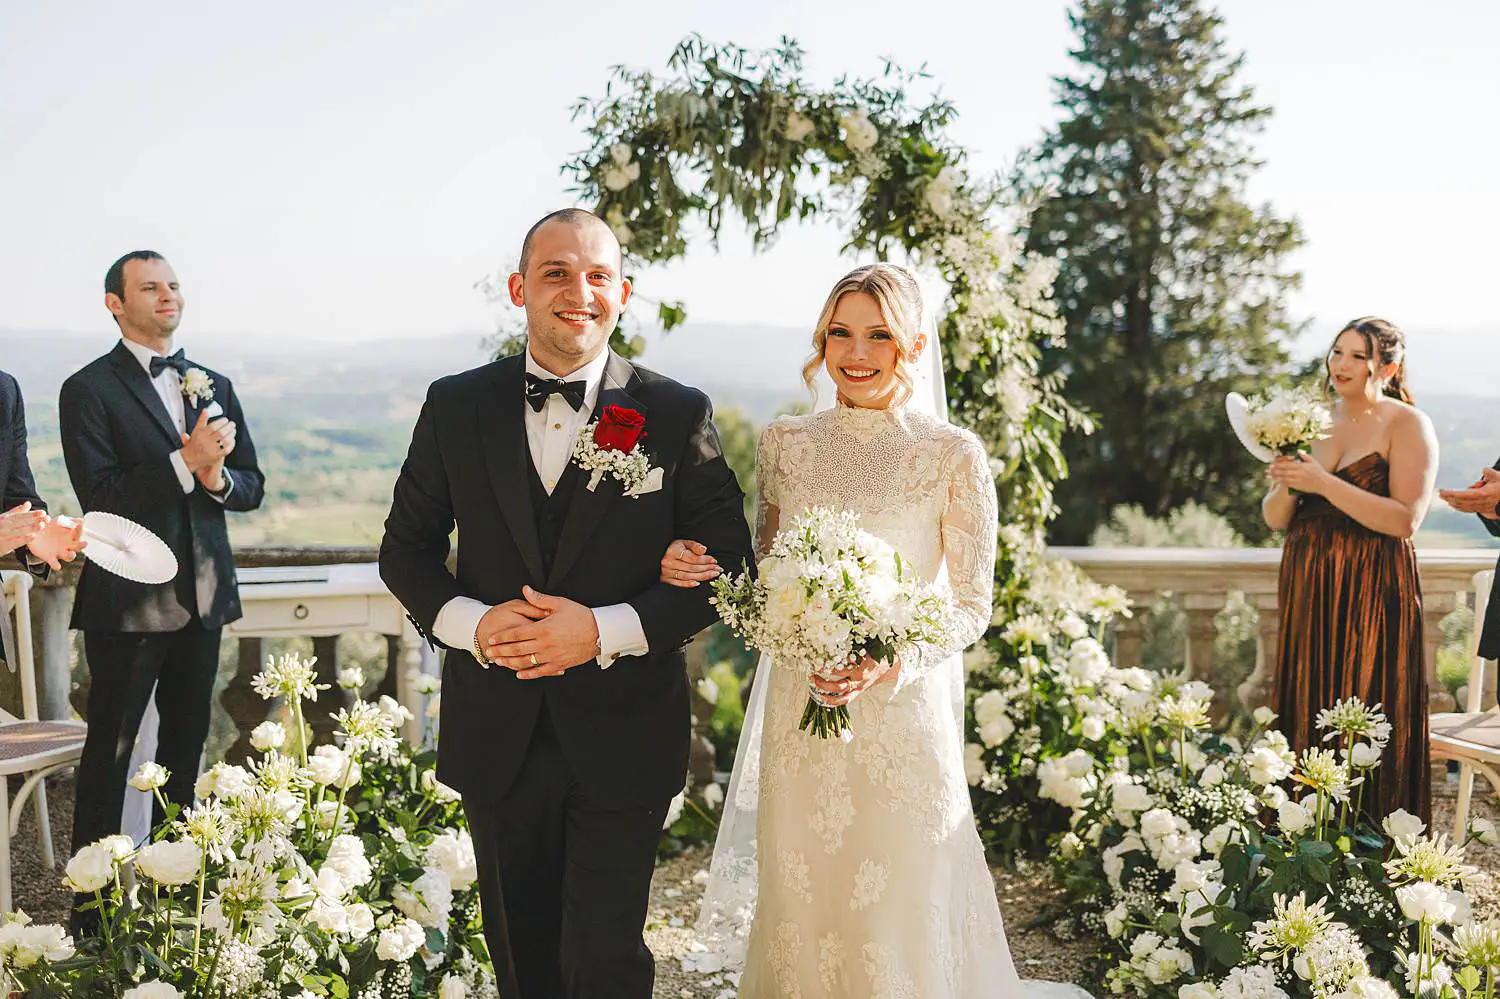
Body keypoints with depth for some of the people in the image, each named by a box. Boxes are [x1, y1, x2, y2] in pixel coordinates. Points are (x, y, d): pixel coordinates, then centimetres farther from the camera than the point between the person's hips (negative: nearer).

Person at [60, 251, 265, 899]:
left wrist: (217, 476, -12)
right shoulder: (89, 390, -6)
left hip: (202, 598, 6)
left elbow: (251, 487, 10)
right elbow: (100, 497, -16)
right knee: (110, 749, 3)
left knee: (187, 742, 15)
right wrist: (186, 462, -23)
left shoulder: (214, 386, 11)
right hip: (127, 601, -5)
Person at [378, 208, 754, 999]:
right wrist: (472, 622, -13)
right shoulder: (456, 406, 1)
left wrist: (607, 631, -18)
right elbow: (406, 549, 7)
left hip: (622, 741, -2)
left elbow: (727, 565, -5)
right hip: (497, 738, 3)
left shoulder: (678, 415, -6)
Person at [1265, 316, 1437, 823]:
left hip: (1373, 594, -5)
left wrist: (1323, 483, -19)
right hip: (1306, 591, 5)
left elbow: (1405, 519, -15)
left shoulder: (1407, 424, -3)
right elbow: (1275, 519, 10)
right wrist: (1287, 486, -11)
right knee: (1306, 720, 6)